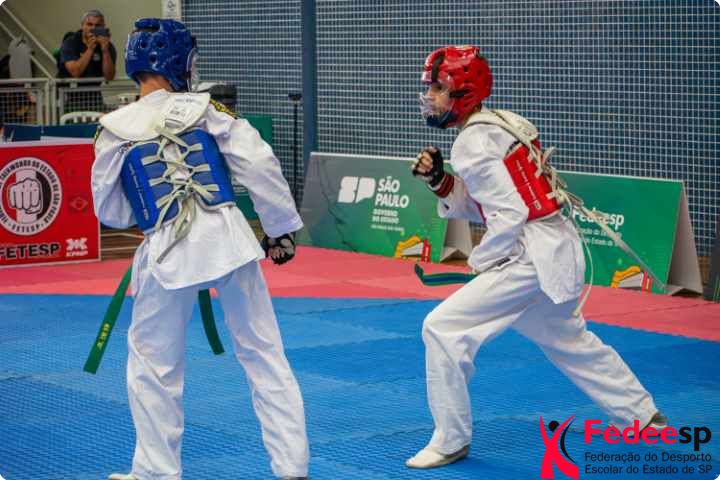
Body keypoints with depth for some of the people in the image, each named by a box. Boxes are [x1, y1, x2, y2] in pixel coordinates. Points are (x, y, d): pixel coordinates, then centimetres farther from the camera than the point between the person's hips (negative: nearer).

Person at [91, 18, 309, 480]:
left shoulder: (115, 129, 2)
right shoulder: (206, 109, 1)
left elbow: (110, 211, 9)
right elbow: (261, 165, -3)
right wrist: (282, 229, 7)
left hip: (167, 252, -1)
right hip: (229, 238, 1)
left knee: (153, 366, 16)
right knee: (265, 355, 10)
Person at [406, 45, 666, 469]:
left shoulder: (473, 143, -16)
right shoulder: (497, 125, 13)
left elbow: (510, 214, -21)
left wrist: (480, 263, -9)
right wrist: (440, 181, 4)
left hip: (533, 256, -10)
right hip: (556, 251, 10)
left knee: (444, 328, -10)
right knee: (570, 341, 26)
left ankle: (451, 441, 0)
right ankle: (645, 418, 39)